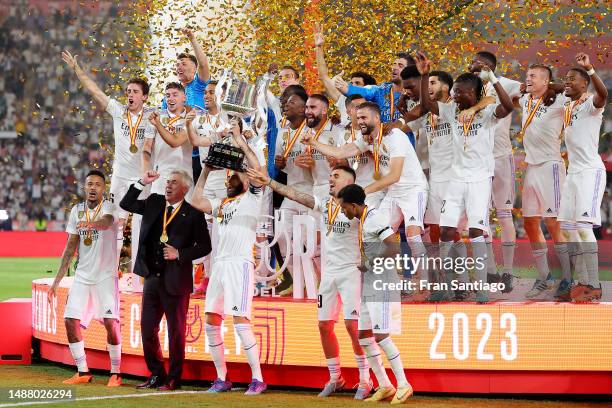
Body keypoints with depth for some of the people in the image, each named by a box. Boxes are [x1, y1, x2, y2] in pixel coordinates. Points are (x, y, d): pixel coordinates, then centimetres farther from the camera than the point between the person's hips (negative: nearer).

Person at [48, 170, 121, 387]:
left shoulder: (108, 207, -8)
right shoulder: (77, 210, 7)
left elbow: (106, 221, -34)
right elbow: (71, 247, 12)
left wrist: (93, 223, -58)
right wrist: (57, 280, 9)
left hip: (106, 275, -5)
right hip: (82, 276, 5)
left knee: (110, 322, -15)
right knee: (71, 320, -2)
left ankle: (116, 373, -1)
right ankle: (83, 372, 10)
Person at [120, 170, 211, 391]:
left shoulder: (193, 214, -5)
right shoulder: (154, 203, 9)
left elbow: (204, 246, -5)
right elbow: (126, 204, 11)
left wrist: (180, 254, -15)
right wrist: (141, 183, -1)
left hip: (176, 280, -6)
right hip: (152, 277, 6)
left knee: (176, 331, 1)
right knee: (147, 327, 9)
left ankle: (173, 379, 9)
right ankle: (156, 375, 20)